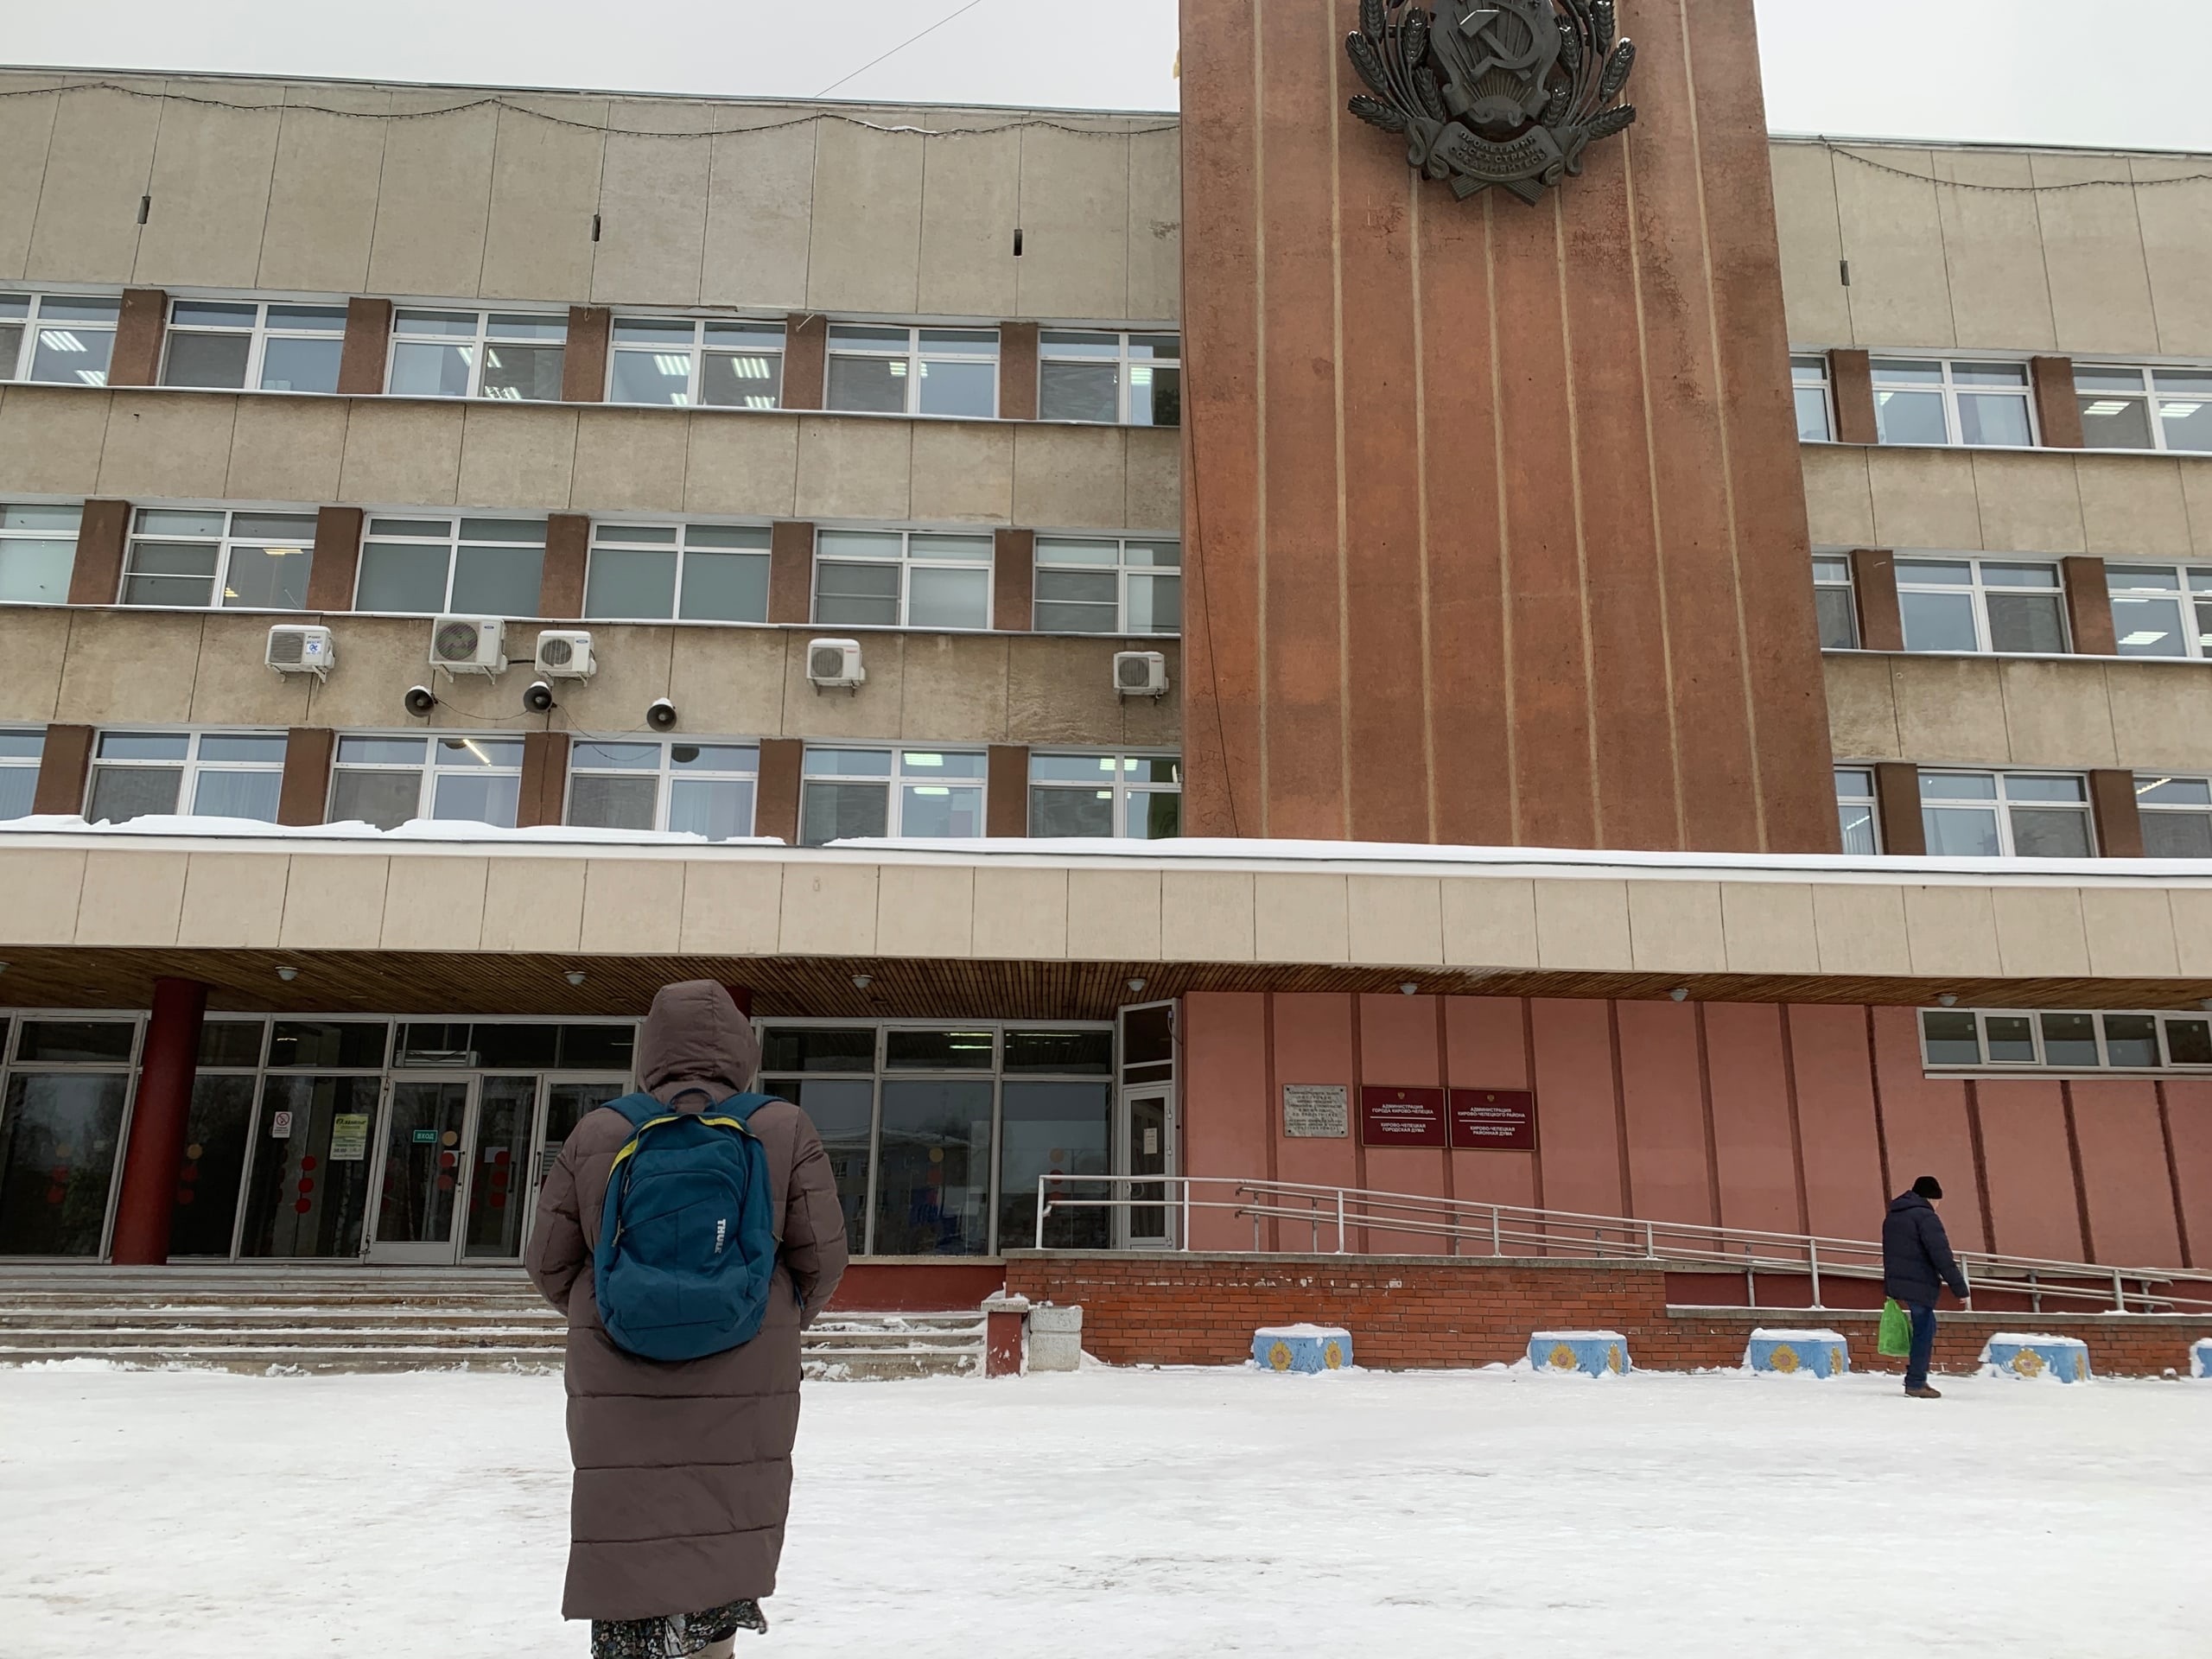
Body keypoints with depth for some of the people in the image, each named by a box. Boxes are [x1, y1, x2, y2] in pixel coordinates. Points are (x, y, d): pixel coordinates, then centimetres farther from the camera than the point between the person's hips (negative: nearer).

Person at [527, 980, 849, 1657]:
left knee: (629, 1538, 6)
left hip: (620, 1381, 0)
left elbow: (550, 1261, 4)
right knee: (731, 1524, 17)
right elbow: (822, 1254, -3)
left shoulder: (598, 1133, -1)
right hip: (747, 1378, 0)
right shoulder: (785, 1129, -4)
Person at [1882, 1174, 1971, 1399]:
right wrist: (1961, 1289, -16)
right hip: (1919, 1285, -8)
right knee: (1924, 1331, -1)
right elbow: (1942, 1256, -18)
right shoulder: (1926, 1216, -11)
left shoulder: (1892, 1216, 17)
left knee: (1924, 1328, 18)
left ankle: (1916, 1377, 16)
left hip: (1895, 1282, 8)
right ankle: (1915, 1383, -1)